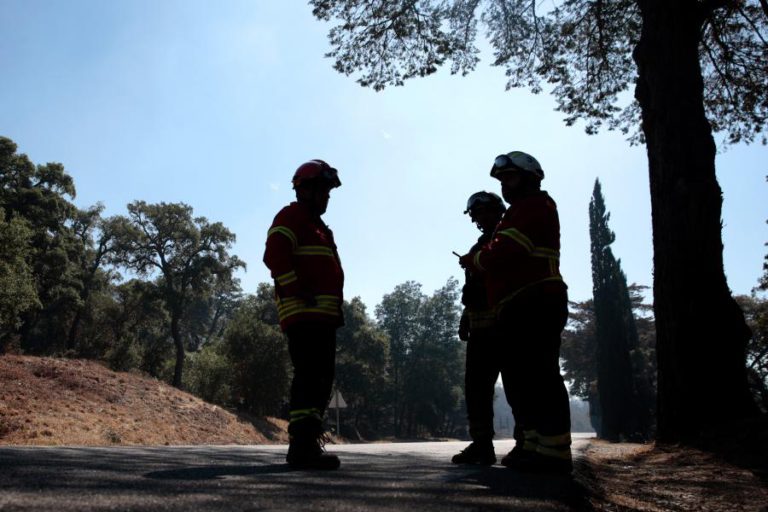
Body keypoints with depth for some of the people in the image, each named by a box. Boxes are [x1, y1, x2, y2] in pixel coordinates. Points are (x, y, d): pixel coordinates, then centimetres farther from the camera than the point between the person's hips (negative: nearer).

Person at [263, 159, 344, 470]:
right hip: (303, 314, -10)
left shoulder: (319, 227, 30)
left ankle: (308, 443, 17)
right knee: (308, 376, -16)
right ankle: (302, 446, -16)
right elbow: (274, 256, -16)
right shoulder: (290, 217, 0)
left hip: (323, 316, 10)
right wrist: (299, 292, -20)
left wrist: (336, 307, 19)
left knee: (323, 378, 10)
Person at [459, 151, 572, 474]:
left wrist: (472, 260, -1)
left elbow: (506, 252, -17)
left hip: (535, 305, -11)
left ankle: (554, 451, -12)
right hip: (518, 309, 11)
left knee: (537, 378, -13)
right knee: (519, 378, 12)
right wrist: (477, 261, 6)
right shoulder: (518, 214, 28)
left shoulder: (536, 206, -4)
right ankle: (534, 444, 19)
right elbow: (504, 259, 23)